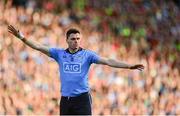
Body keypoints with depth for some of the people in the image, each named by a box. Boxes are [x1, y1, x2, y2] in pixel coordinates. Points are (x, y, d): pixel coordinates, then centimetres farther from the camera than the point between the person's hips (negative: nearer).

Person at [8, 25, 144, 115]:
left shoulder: (87, 54, -2)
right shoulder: (59, 53, 6)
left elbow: (108, 61, -9)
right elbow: (39, 47, 3)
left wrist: (130, 66, -18)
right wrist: (22, 38, -9)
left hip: (82, 98, -3)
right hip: (65, 99, 3)